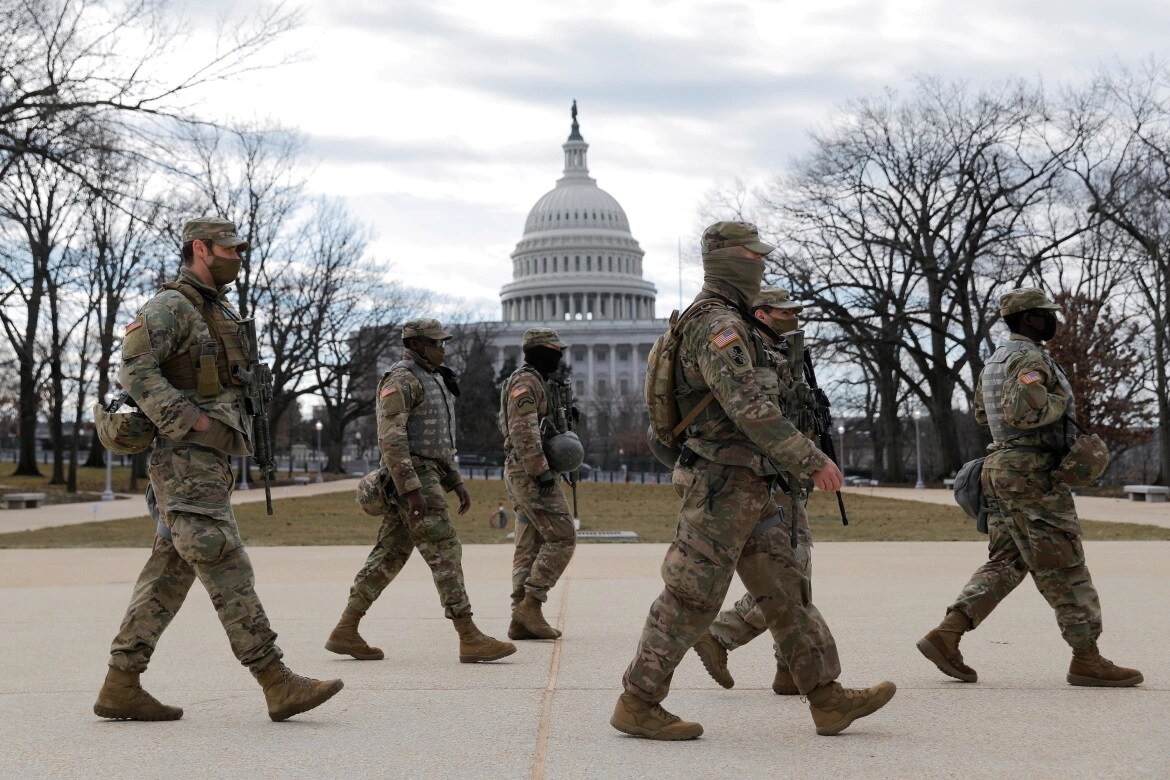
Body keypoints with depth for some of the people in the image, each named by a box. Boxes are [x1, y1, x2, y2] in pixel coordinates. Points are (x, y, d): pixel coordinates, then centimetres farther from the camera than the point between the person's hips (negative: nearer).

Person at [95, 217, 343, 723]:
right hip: (187, 459, -10)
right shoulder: (169, 307, -8)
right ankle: (278, 684, -13)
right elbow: (135, 371, -19)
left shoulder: (222, 314, 21)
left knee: (170, 572, 7)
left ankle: (120, 686, 10)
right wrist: (192, 420, -22)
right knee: (226, 568, -11)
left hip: (212, 461, 10)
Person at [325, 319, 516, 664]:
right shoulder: (400, 381, -13)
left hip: (427, 476, 10)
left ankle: (345, 632, 11)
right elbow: (391, 438, -21)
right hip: (412, 478, -10)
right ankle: (470, 640, -10)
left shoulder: (430, 380, 20)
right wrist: (411, 489, -26)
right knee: (445, 553, -10)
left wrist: (456, 482, 21)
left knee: (389, 555, 9)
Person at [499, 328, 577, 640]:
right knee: (562, 537, -11)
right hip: (531, 473, -10)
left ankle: (522, 620, 5)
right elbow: (523, 431, -22)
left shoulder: (537, 382, 21)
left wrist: (561, 417, 10)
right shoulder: (525, 382, -12)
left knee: (530, 546, 7)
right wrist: (541, 471, -25)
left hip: (527, 474, 10)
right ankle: (531, 603, -11)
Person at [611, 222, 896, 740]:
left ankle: (827, 698, 12)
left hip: (746, 490, 10)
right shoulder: (719, 324, -16)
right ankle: (637, 705, 2)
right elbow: (752, 409, -24)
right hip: (723, 486, -10)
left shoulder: (726, 322, 18)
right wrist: (812, 461, -20)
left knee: (784, 592, 9)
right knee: (691, 599, -5)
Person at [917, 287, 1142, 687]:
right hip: (1031, 472, -10)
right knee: (1063, 567, -4)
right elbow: (1021, 411, -30)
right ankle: (1086, 660, 1)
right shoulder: (1030, 359, -15)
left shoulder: (995, 361, 17)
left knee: (1005, 562, 10)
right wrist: (1059, 402, -13)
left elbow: (982, 412, 30)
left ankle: (945, 635, 1)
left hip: (1000, 467, 10)